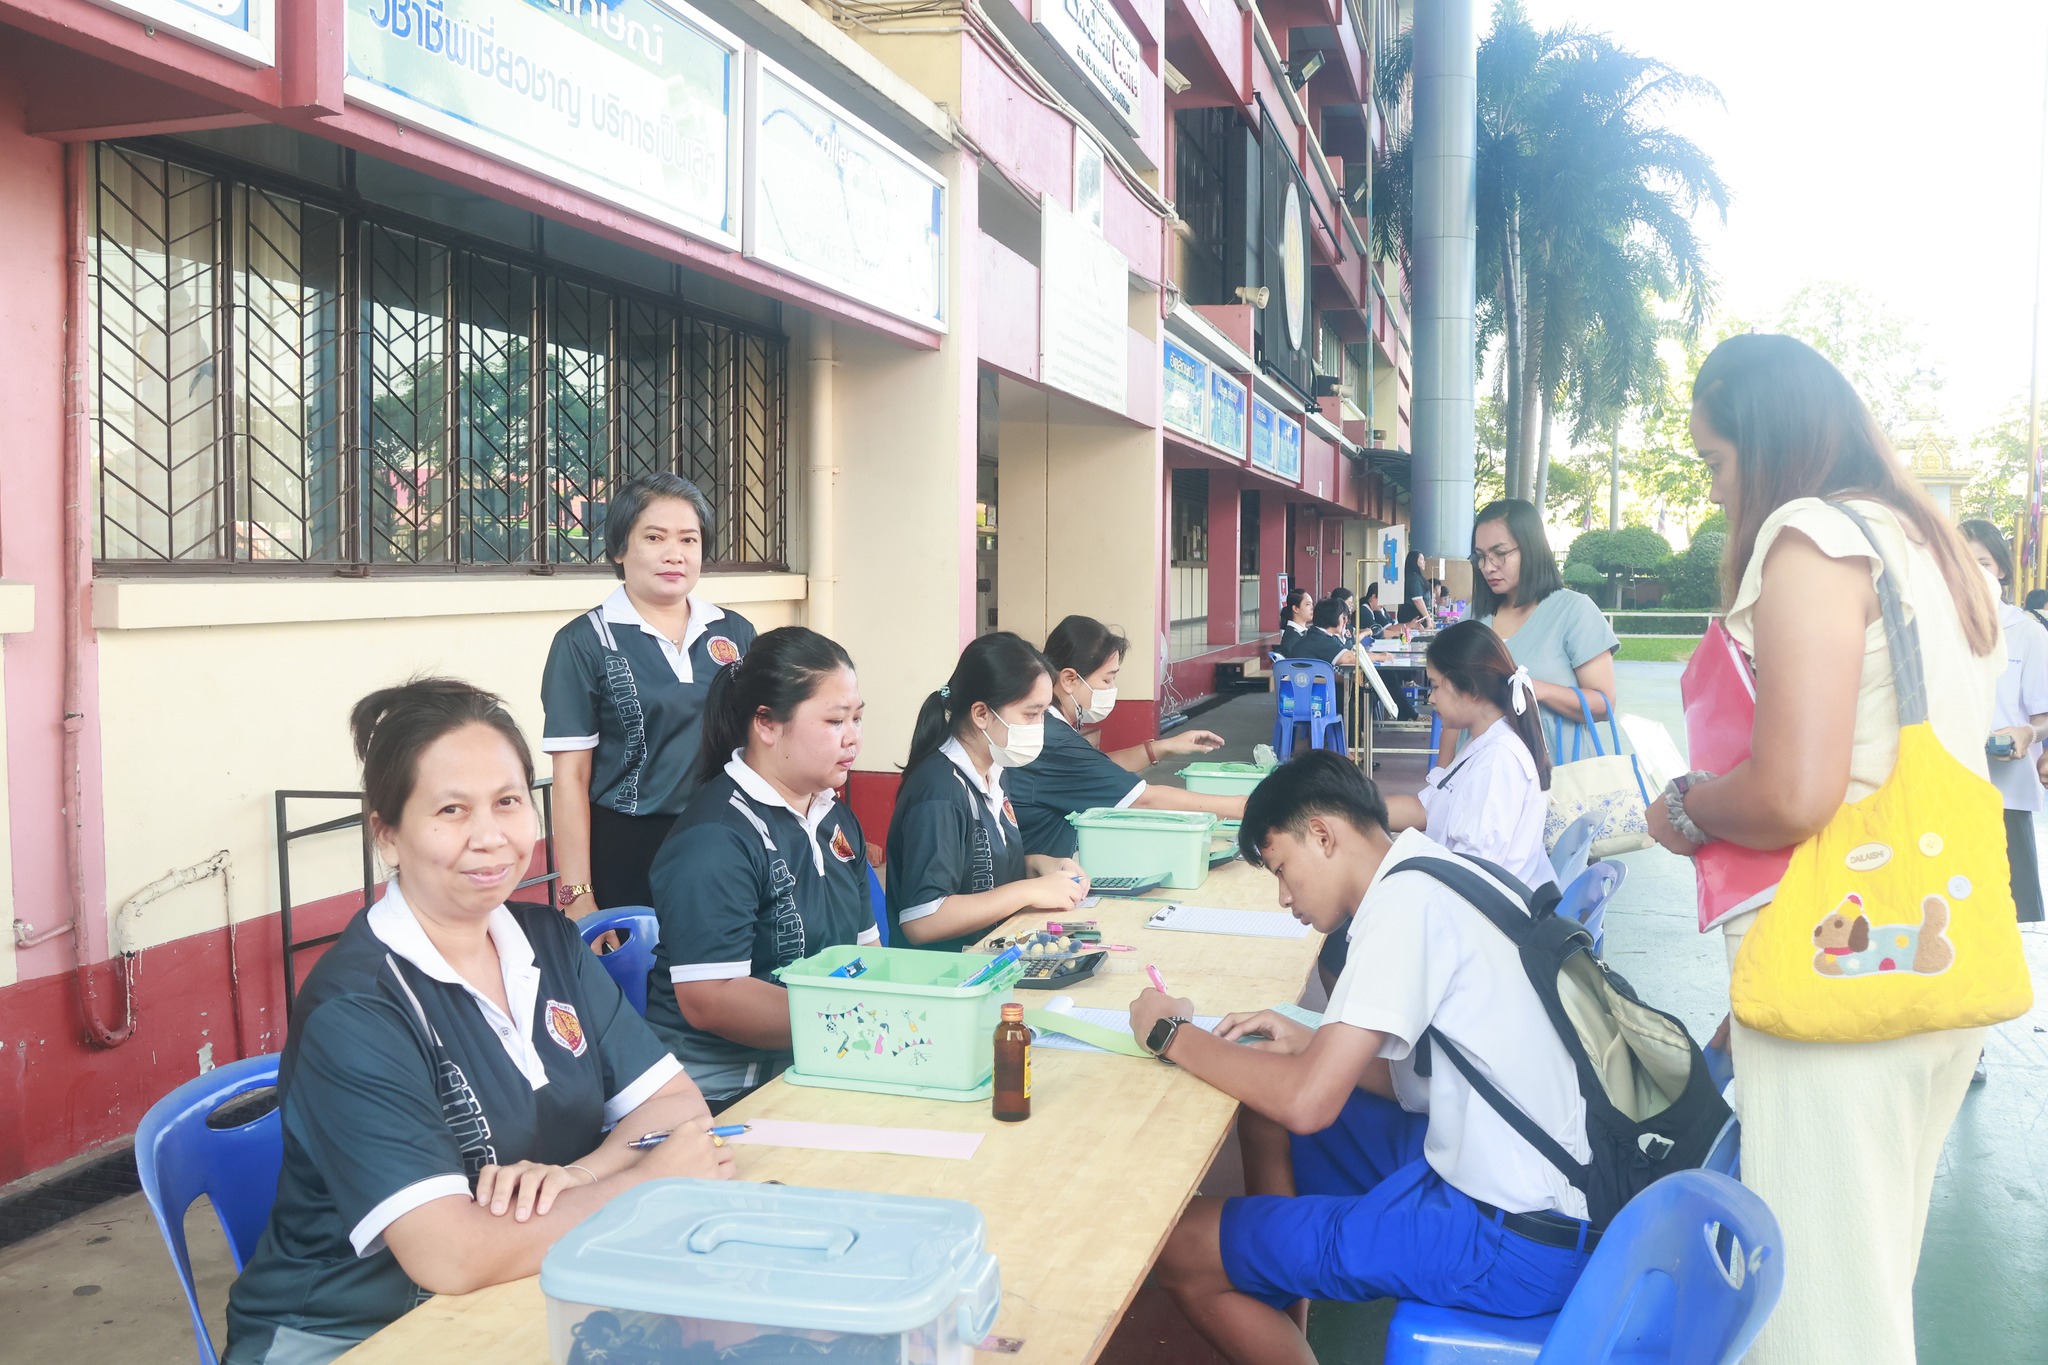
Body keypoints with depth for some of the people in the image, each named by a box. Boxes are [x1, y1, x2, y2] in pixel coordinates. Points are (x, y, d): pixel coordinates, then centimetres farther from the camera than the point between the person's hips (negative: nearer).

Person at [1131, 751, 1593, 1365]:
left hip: (1513, 1242, -10)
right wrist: (1309, 1045, 5)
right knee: (1265, 1120, 21)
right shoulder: (1442, 877, 9)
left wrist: (1173, 1035, -9)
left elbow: (1307, 1103, -23)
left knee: (1182, 1250, -8)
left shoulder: (1406, 900, -19)